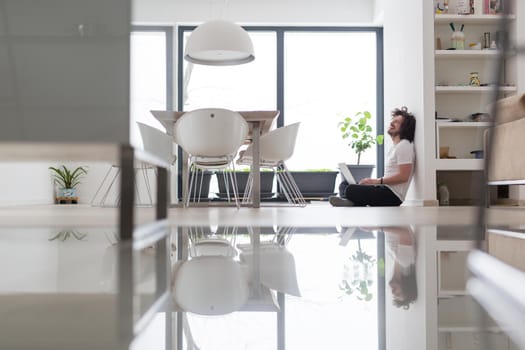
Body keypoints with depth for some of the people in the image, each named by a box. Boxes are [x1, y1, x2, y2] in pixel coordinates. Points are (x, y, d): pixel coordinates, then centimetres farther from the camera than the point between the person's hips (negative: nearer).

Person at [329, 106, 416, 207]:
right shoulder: (395, 147, 25)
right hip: (386, 189, 11)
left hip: (392, 195, -11)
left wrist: (377, 181, -13)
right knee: (344, 184, 9)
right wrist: (373, 181, 8)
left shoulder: (404, 146, -8)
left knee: (350, 190, -31)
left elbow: (403, 176, -18)